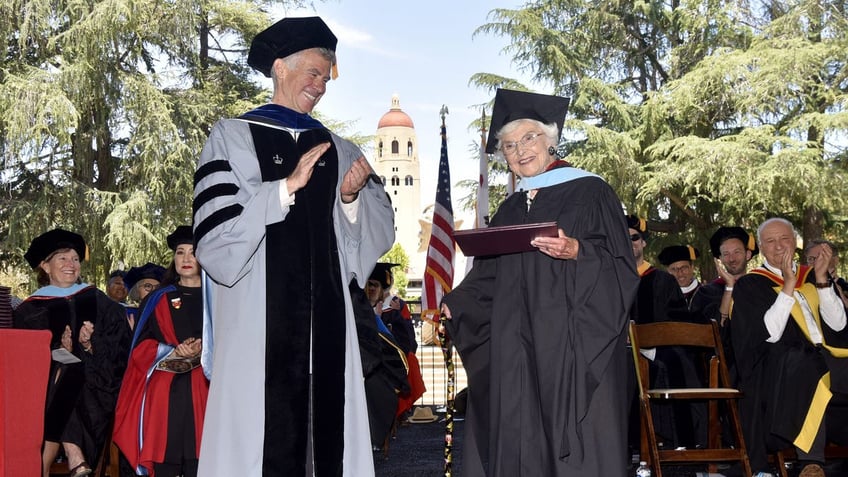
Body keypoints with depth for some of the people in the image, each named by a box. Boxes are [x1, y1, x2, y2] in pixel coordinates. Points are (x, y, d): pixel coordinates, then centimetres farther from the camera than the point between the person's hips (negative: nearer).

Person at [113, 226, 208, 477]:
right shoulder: (157, 300, 16)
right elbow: (141, 347, 8)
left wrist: (202, 350, -16)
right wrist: (173, 352, -10)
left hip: (202, 390, -1)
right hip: (164, 391, 1)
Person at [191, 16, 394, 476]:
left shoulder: (337, 149, 15)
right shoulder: (232, 137, 3)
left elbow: (381, 227, 12)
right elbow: (215, 235, -8)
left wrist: (352, 198, -8)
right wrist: (287, 187, -14)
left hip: (325, 320, 4)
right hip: (259, 321, -4)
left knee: (325, 429, 3)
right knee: (264, 434, -4)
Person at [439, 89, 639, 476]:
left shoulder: (590, 192, 0)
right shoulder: (509, 211, 18)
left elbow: (620, 268, -6)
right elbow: (489, 279, 16)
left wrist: (576, 252, -23)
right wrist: (453, 304, 0)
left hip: (572, 347, -5)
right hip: (516, 353, 5)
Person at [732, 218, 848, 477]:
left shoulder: (811, 276, 20)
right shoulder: (749, 285, 7)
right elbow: (770, 334, -8)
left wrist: (821, 278, -1)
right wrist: (788, 286, -11)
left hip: (825, 359, 4)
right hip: (779, 366, -4)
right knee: (805, 362, -37)